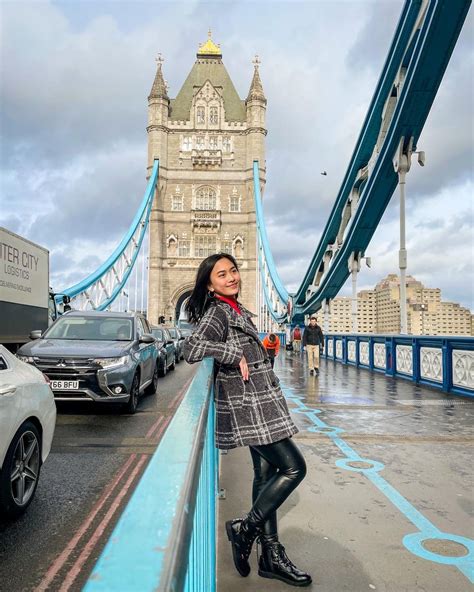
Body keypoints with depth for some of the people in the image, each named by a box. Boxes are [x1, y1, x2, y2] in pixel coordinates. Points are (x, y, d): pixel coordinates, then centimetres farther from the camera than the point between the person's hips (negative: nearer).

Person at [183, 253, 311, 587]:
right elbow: (192, 349, -29)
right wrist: (235, 353, -23)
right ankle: (246, 529, 8)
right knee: (294, 466, -6)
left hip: (259, 403, 9)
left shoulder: (237, 310, 14)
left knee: (267, 474, 12)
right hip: (247, 406, -9)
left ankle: (271, 556, 23)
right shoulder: (217, 312, -14)